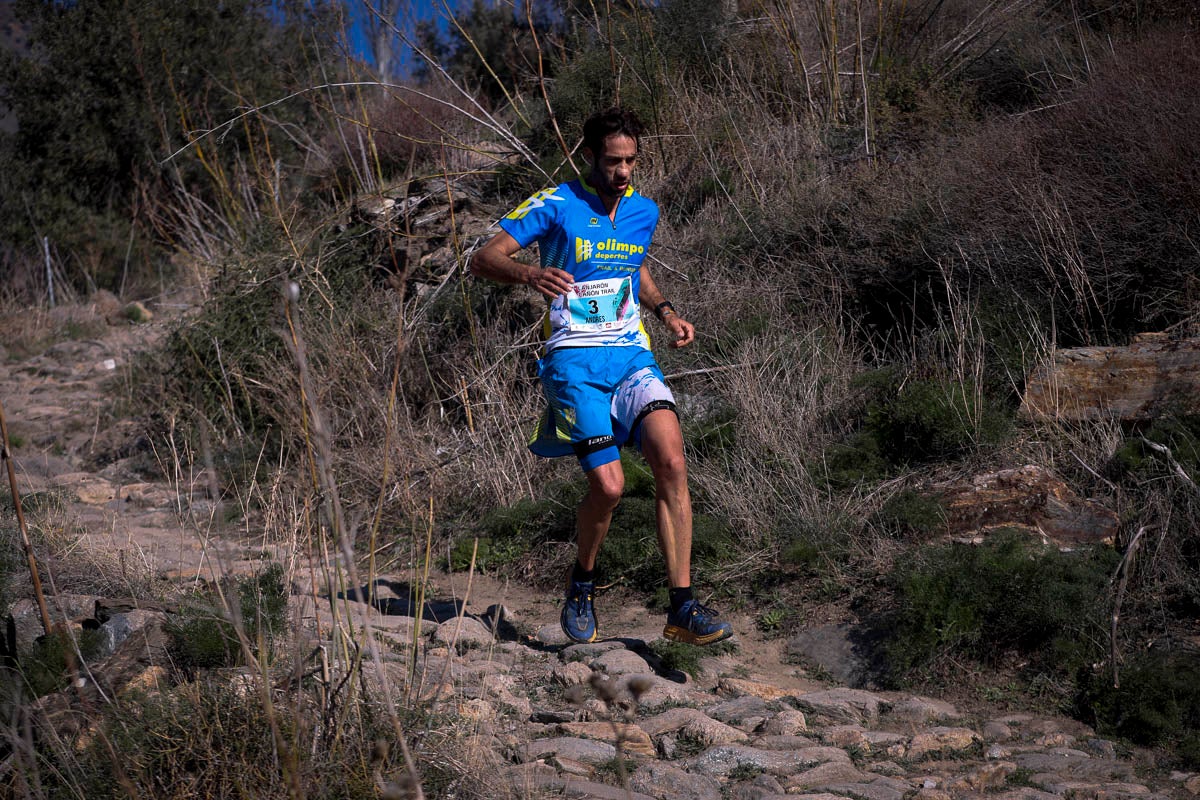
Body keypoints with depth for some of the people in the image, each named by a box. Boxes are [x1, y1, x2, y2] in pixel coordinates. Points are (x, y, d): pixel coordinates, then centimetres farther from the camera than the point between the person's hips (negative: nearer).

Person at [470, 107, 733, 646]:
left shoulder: (644, 211, 13)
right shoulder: (555, 205, -4)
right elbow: (482, 260, -8)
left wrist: (666, 312, 14)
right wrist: (530, 274, -28)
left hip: (632, 356, 4)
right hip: (574, 359, -4)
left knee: (672, 463, -19)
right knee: (608, 486, -18)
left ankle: (682, 610, -15)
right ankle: (582, 586, 13)